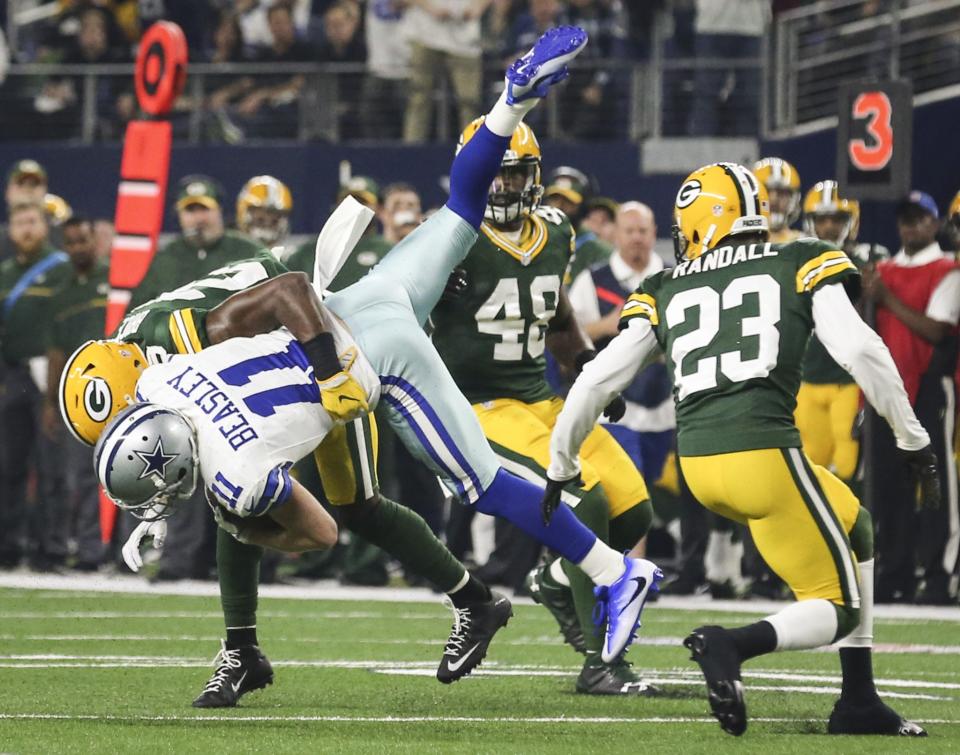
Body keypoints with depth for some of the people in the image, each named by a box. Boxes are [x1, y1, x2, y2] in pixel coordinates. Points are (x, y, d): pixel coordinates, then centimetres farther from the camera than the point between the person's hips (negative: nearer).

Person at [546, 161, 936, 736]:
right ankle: (733, 645, -23)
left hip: (699, 464, 5)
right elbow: (860, 351, -4)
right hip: (765, 452, -5)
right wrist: (915, 443, 4)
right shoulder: (801, 267, 7)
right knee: (839, 607, 7)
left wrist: (561, 467, 25)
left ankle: (859, 702, 19)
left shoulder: (665, 293, 15)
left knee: (854, 530, 28)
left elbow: (597, 382, 13)